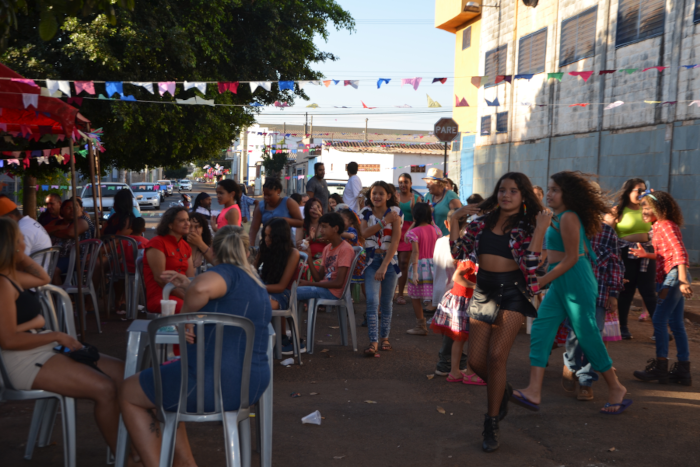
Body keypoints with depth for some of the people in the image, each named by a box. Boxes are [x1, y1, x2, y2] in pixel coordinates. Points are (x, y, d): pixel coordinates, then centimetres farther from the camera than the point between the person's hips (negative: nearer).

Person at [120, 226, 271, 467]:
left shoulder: (228, 272, -10)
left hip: (213, 383, -8)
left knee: (128, 393, 15)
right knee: (163, 384, 32)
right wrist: (186, 285, 21)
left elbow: (201, 289, -34)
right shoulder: (256, 282, 15)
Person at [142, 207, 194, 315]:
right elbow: (159, 278, -12)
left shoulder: (186, 247, 20)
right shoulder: (157, 243, -3)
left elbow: (190, 278, 11)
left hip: (182, 295, 7)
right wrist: (185, 296, -18)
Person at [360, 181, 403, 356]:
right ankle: (373, 341, -10)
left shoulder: (395, 213, -3)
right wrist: (384, 222, -23)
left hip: (389, 260, -1)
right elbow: (364, 233, -14)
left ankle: (385, 338, 21)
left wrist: (384, 266, -19)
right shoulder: (366, 212, 4)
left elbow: (395, 241, -12)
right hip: (371, 260, 1)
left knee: (386, 302, 7)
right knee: (372, 300, -11)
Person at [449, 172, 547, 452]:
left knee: (496, 356, -11)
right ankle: (502, 391, 37)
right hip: (483, 291, 4)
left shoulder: (527, 226, -3)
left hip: (512, 292, -4)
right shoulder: (482, 221, 6)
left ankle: (492, 424, 7)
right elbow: (458, 253, 5)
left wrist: (540, 229, -18)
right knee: (476, 361, 3)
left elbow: (531, 264, -16)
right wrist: (455, 219, 1)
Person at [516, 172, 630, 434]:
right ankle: (533, 393, -7)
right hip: (560, 283, 9)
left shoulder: (568, 218, -14)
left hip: (575, 282, -9)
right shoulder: (558, 218, 14)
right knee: (540, 331, -2)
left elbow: (572, 258, -17)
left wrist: (541, 281, -17)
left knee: (587, 335, 1)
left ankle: (616, 388, 21)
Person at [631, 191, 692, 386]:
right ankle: (683, 369, 15)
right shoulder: (659, 226, 17)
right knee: (675, 323, 10)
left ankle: (660, 367, -4)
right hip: (670, 278, 10)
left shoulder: (666, 226, -11)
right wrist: (646, 254, 12)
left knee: (659, 320, -9)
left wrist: (683, 280, -29)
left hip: (673, 276, -10)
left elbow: (680, 253, -21)